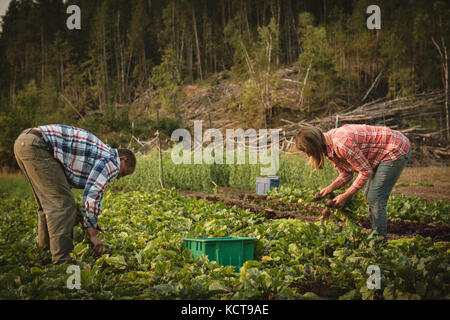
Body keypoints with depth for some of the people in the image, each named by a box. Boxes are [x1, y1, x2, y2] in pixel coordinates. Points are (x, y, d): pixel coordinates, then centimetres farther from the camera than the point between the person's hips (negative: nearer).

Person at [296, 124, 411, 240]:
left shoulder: (342, 143, -31)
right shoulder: (329, 148, -1)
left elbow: (366, 171, -23)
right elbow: (346, 174, 7)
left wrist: (345, 196, -18)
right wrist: (331, 187, -11)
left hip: (397, 150, -10)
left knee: (375, 199, -11)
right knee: (369, 196, 16)